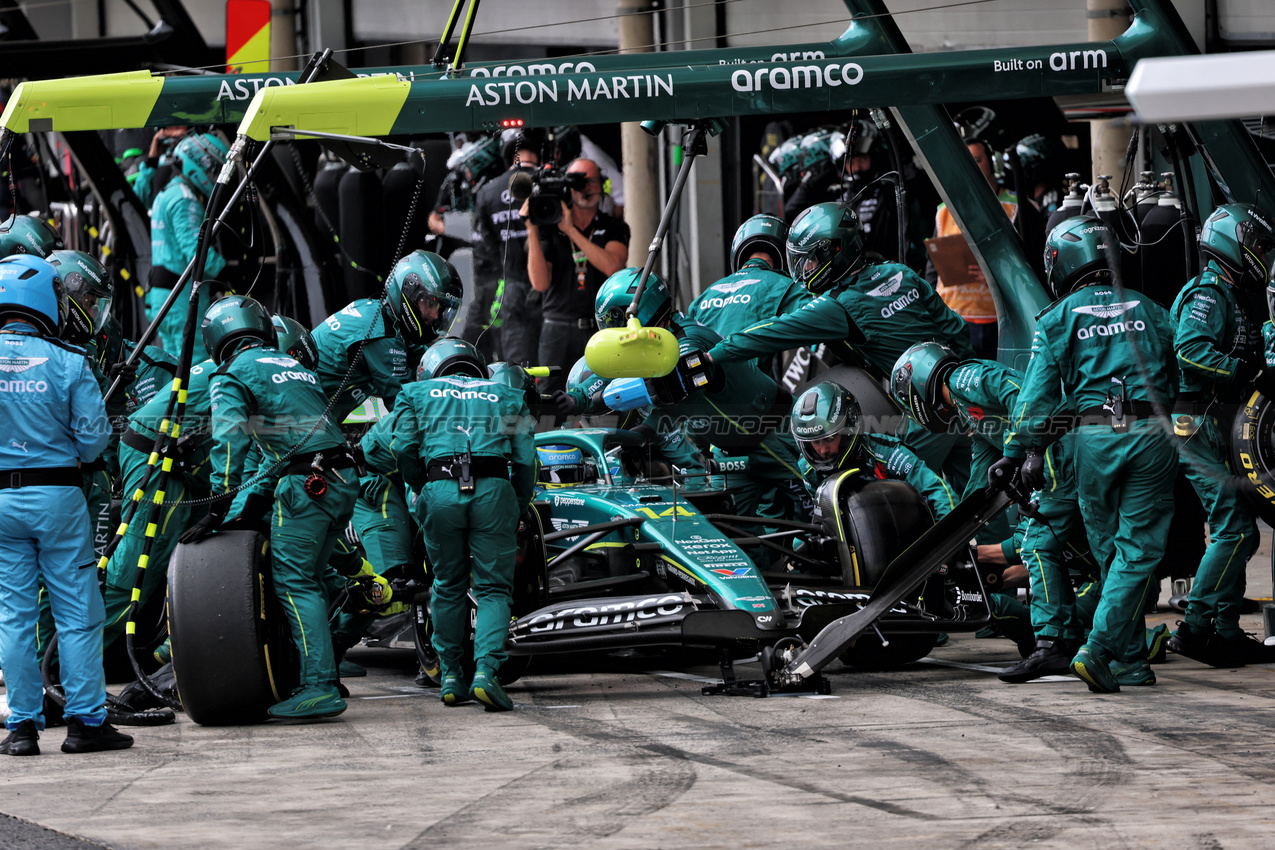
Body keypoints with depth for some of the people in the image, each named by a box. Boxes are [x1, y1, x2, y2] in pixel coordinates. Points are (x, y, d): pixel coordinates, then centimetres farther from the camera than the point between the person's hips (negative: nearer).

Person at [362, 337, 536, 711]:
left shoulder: (417, 393, 23)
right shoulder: (507, 396, 25)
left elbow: (400, 446, 10)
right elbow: (525, 460, 17)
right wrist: (517, 512, 26)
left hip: (441, 491, 0)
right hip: (494, 490, 0)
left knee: (449, 586, 15)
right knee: (493, 588, 3)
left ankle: (452, 677, 16)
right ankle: (486, 669, -16)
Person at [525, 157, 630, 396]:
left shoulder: (614, 228, 10)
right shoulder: (550, 229, 9)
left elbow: (612, 267, -11)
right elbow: (540, 282, -2)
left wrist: (571, 231, -11)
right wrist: (532, 231, -9)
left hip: (602, 330, 0)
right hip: (558, 330, 0)